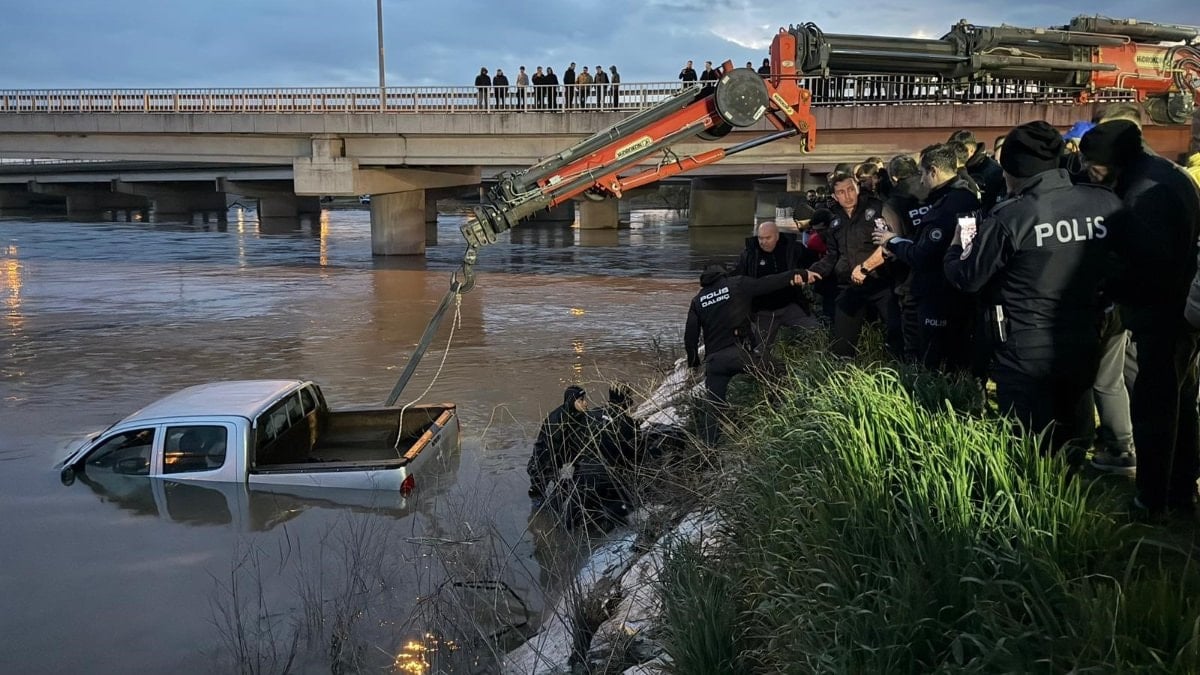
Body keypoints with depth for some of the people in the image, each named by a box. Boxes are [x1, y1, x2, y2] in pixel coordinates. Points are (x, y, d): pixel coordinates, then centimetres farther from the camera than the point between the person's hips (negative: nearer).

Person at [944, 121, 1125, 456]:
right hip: (1085, 346, 5)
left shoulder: (1008, 219, -19)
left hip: (1025, 353, -5)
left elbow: (966, 279, -8)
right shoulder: (1107, 204, -6)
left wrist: (956, 248, 12)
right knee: (1073, 445, 23)